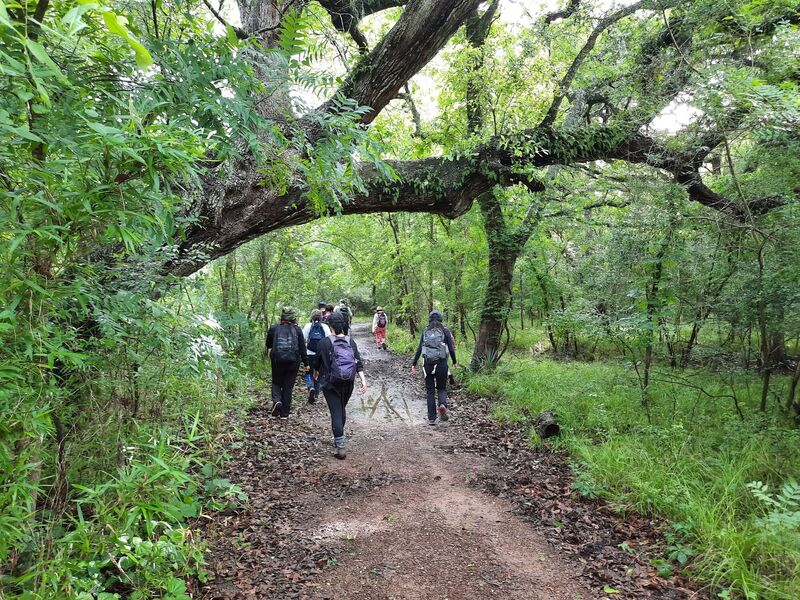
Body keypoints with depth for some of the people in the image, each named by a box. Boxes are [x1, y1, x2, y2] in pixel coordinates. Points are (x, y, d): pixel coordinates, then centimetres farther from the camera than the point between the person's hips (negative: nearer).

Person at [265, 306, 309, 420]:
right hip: (293, 363, 0)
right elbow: (302, 348, -2)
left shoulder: (274, 329, -2)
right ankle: (284, 414, 12)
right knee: (288, 387, 9)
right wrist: (306, 363, 4)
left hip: (277, 361, 0)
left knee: (276, 383, 19)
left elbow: (268, 345, 8)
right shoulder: (297, 330, -3)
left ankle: (276, 400, -9)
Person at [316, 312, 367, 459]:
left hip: (330, 384, -4)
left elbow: (318, 363, 3)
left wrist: (316, 375, 22)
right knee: (342, 410, 21)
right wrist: (363, 380, -5)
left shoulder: (324, 343, -8)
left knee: (336, 413, -3)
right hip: (348, 384, 4)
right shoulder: (351, 342, 1)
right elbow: (358, 363, -5)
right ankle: (338, 438, 36)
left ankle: (341, 447, -9)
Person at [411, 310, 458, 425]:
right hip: (441, 364, -1)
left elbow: (419, 348, 0)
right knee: (441, 388, 16)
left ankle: (431, 419, 8)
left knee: (430, 391, 10)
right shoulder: (445, 331, 2)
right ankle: (442, 404, -15)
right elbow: (451, 348, -1)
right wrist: (454, 362, 13)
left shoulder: (425, 331, 6)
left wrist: (414, 364, 4)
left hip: (427, 364, 1)